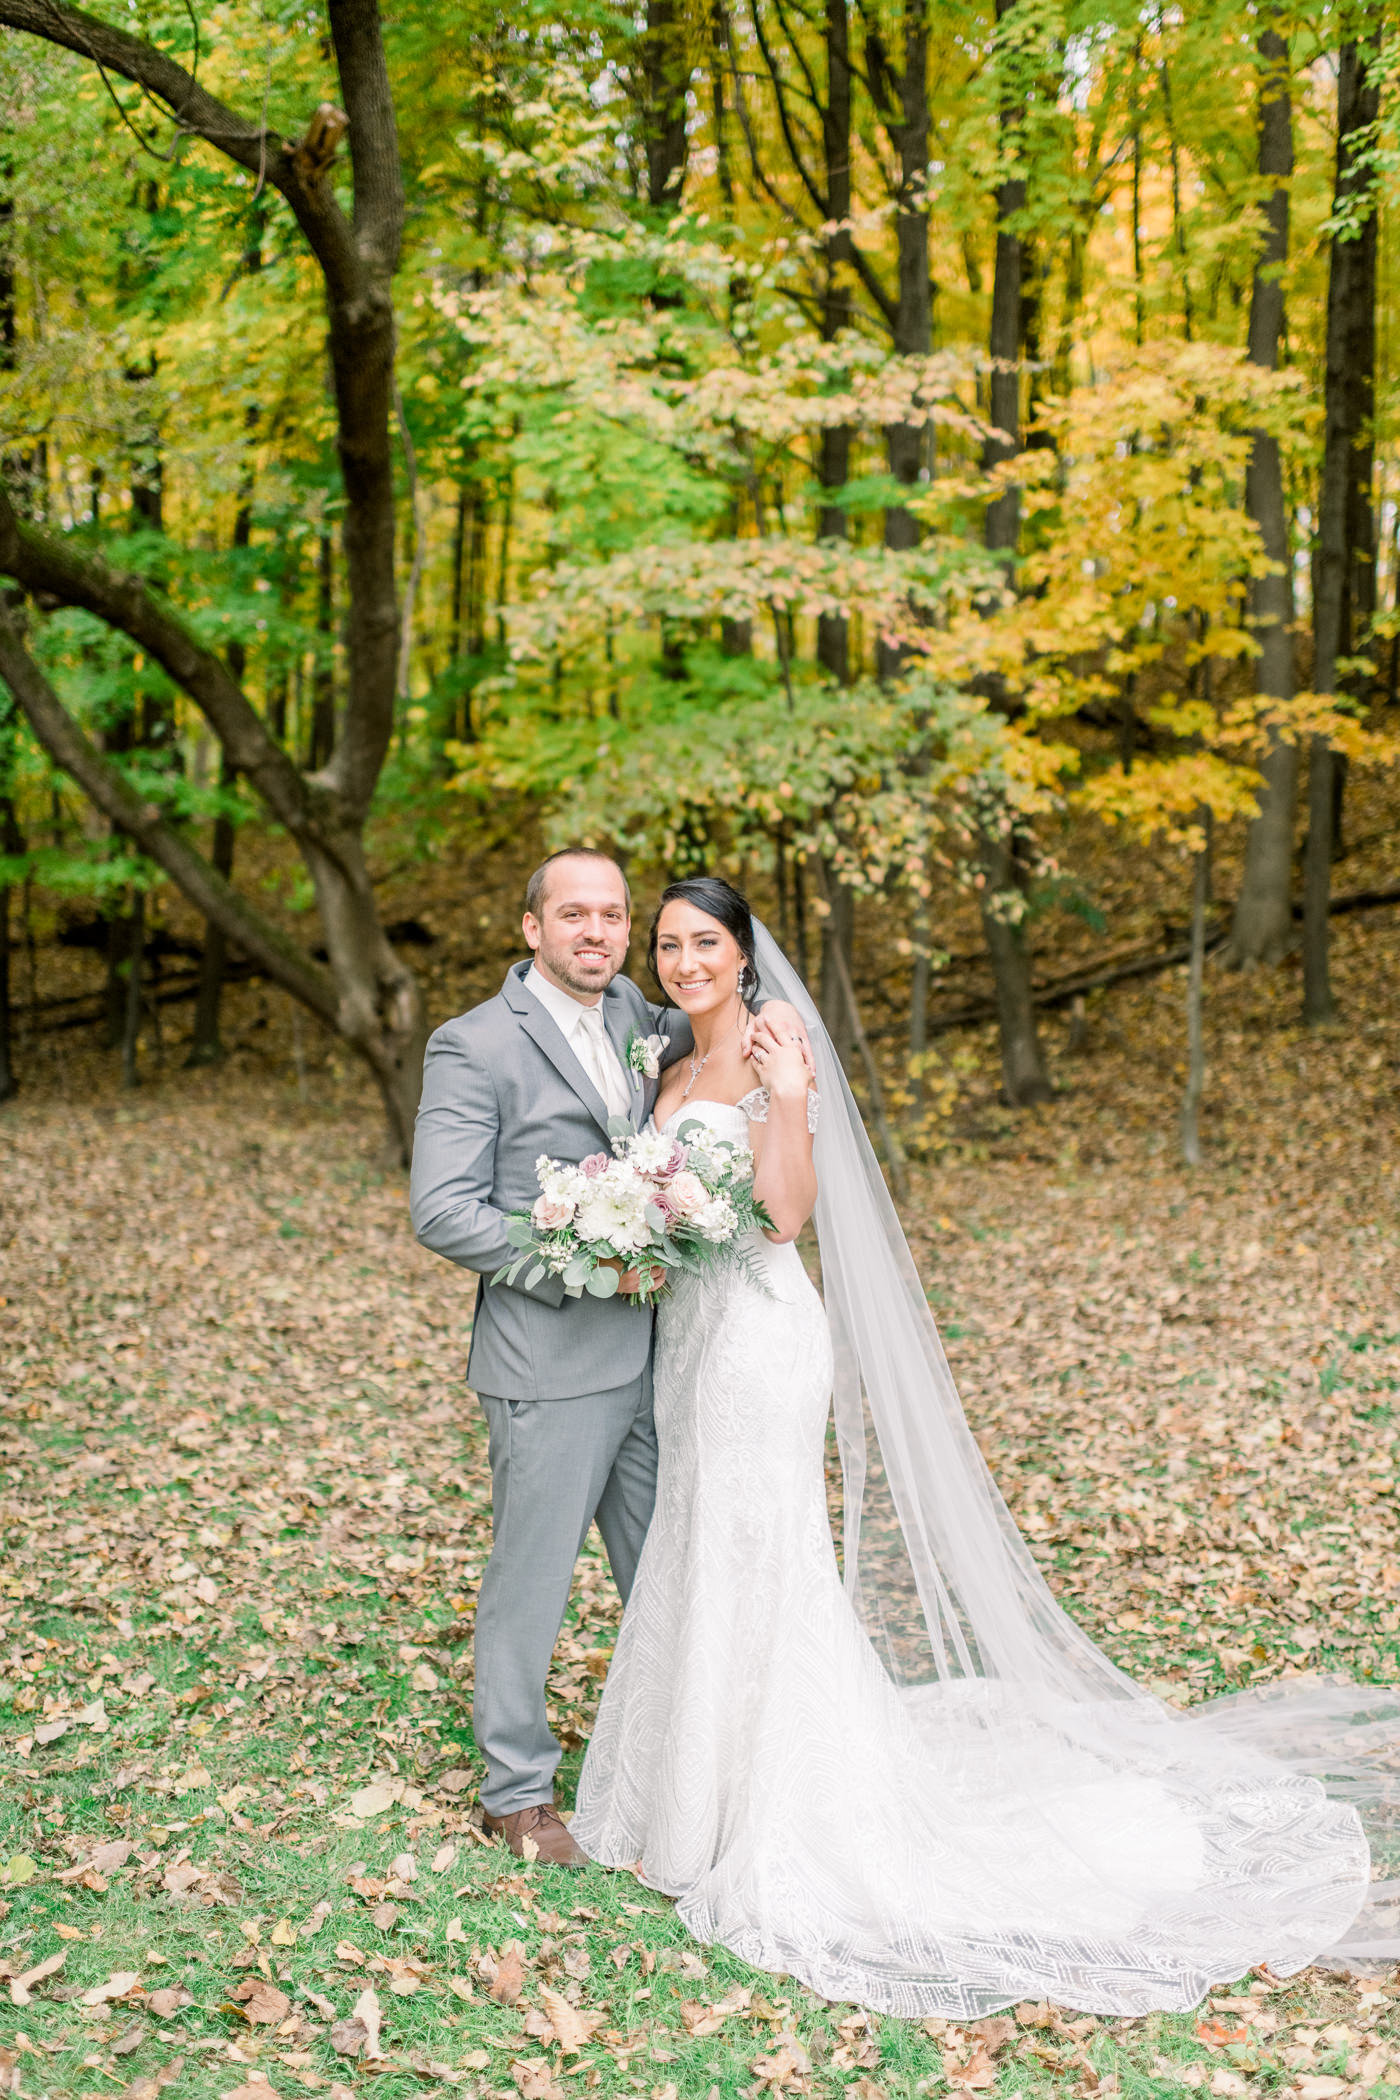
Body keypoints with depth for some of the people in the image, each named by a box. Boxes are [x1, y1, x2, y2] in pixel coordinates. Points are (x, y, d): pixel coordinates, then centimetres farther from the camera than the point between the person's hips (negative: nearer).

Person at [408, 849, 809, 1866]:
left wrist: (761, 1018, 3)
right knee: (531, 1579, 5)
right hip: (551, 1362, -7)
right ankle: (519, 1790, 23)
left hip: (647, 1351, 7)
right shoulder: (475, 1045, -11)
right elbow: (442, 1211, -15)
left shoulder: (635, 1016, 8)